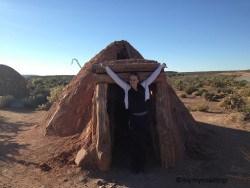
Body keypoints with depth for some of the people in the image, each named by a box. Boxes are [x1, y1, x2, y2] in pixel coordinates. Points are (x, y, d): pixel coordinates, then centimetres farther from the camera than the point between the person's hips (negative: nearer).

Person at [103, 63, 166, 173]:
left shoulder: (144, 86, 0)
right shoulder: (127, 88, -4)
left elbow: (153, 76, 8)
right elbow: (116, 78, -4)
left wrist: (161, 66, 16)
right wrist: (106, 68, -5)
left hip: (144, 118, 2)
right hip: (133, 119, -2)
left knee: (143, 143, 12)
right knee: (134, 143, 4)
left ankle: (141, 165, 28)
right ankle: (134, 166, 21)